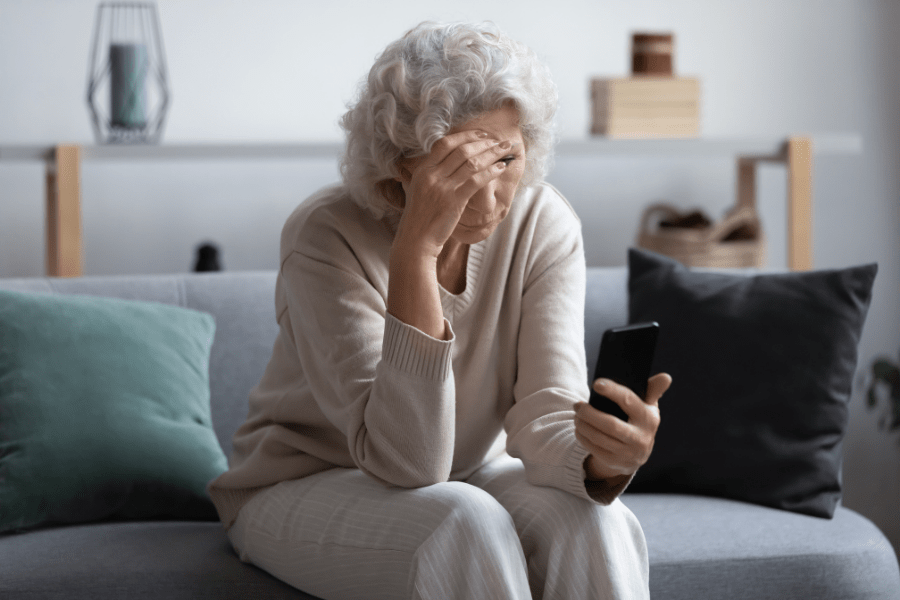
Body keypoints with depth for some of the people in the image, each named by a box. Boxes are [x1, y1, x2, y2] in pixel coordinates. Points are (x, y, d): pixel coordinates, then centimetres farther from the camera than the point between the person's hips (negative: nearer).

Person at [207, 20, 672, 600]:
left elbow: (547, 421, -21)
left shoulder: (543, 224, -14)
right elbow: (406, 462, -34)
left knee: (596, 523, -27)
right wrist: (417, 247, -41)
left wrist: (602, 458, -47)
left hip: (470, 474, 4)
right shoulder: (328, 236, -26)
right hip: (308, 485, -3)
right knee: (469, 524, -34)